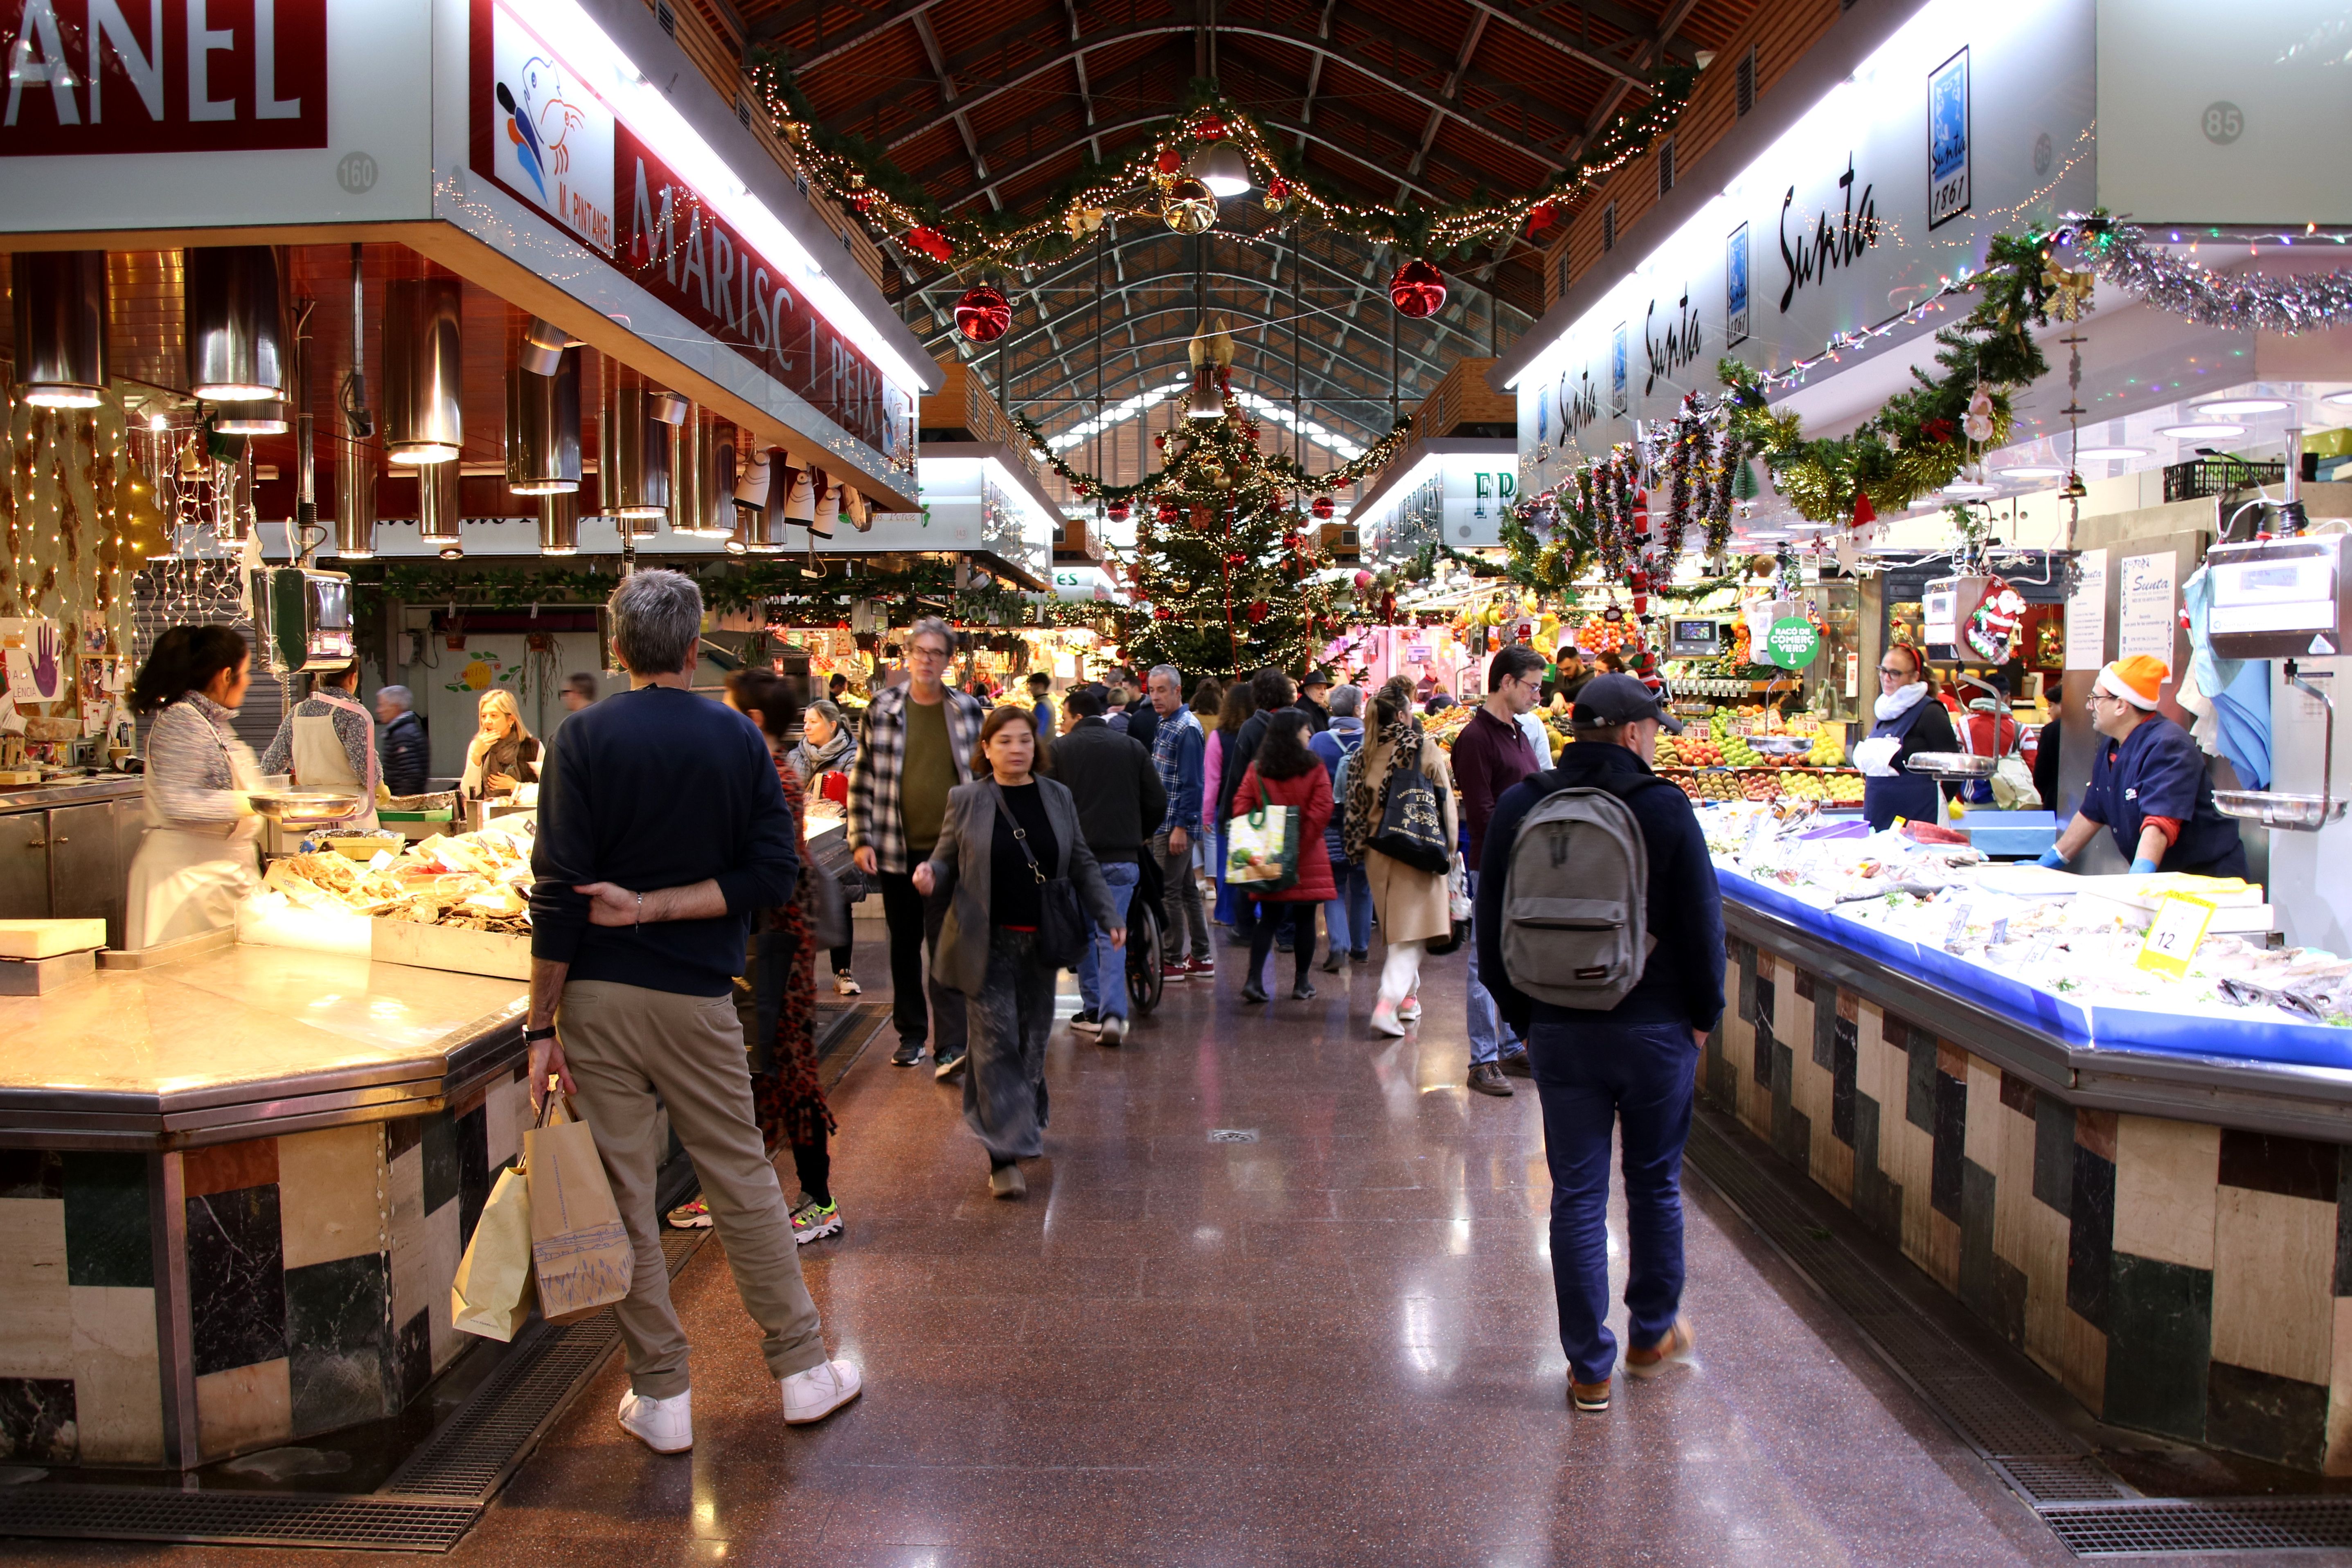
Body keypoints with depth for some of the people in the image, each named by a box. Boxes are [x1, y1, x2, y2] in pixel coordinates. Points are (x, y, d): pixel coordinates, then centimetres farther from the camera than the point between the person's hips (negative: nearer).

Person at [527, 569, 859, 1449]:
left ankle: (660, 1395, 18)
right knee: (742, 1178, 13)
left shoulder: (587, 737, -4)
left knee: (623, 1194, 8)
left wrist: (543, 1024, -6)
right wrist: (657, 906, -7)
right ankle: (802, 1369, 22)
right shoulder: (738, 739, 1)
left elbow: (559, 889, -9)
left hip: (598, 994, -1)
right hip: (697, 998, 1)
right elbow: (773, 874, -6)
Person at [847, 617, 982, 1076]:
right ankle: (911, 1035, 26)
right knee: (904, 944, 13)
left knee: (946, 945, -7)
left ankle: (952, 1046, -7)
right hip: (896, 849, 2)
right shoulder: (882, 709, 2)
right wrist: (861, 840, -3)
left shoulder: (968, 710, 4)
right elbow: (863, 778, 3)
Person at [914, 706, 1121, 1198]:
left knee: (1033, 1041, 11)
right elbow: (946, 860, 4)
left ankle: (1026, 1123, 30)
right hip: (988, 943, -3)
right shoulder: (965, 800, -1)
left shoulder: (1057, 797, 7)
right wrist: (930, 876, -20)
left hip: (1040, 941, 3)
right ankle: (1005, 1154, -6)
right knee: (997, 1044, -7)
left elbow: (1082, 864, 11)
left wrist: (1108, 917, 4)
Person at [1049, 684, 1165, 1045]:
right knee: (1112, 937, 2)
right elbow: (1158, 802, 5)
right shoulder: (1132, 747, 5)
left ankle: (1093, 1009, 17)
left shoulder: (1059, 749, -2)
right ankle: (1113, 1013, -14)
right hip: (1122, 859, 1)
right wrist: (1138, 837, 21)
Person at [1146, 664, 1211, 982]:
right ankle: (1201, 957, 21)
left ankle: (1173, 962, 4)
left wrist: (1180, 827, -21)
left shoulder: (1187, 729, -15)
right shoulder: (1165, 724, 13)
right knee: (1187, 889, 14)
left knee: (1168, 892, -4)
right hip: (1165, 822, 10)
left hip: (1175, 824, -10)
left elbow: (1192, 784, -19)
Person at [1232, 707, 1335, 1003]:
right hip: (1307, 859, -3)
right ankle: (1301, 983, 13)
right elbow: (1322, 811, -15)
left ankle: (1254, 979, -4)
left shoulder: (1257, 769, 2)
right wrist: (1302, 843, -10)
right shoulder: (1314, 768, -7)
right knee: (1305, 919, 8)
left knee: (1269, 919, 8)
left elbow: (1241, 806, -3)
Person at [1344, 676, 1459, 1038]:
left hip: (1377, 852, 5)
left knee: (1396, 929, 19)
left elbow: (1356, 808, 7)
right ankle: (1387, 1004, -18)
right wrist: (1448, 849, 5)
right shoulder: (1427, 752, -10)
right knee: (1411, 933, -4)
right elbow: (1447, 808, -6)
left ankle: (1408, 996, 29)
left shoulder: (1366, 755, 2)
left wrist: (1361, 849, 17)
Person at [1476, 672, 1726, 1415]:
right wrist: (1704, 1017, 7)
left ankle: (1590, 1369, 14)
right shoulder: (1665, 809, -10)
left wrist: (1524, 1018, 11)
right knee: (1655, 1185, 17)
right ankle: (1652, 1336, 33)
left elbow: (1492, 931, 3)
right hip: (1656, 1028, -1)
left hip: (1559, 1032, 2)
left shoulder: (1518, 808, -1)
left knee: (1577, 1195, 8)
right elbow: (1703, 928, -6)